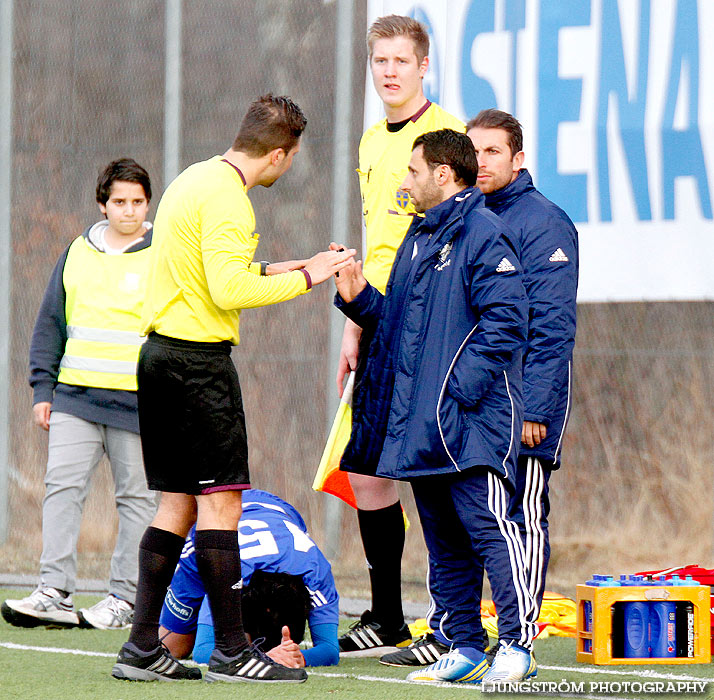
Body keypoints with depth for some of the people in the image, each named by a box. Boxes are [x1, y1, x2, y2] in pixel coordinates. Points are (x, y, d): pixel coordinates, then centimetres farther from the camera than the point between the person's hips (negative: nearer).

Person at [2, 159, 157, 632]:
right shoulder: (78, 254, 11)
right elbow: (51, 323, 15)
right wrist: (43, 388, 8)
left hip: (136, 399, -3)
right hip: (76, 395, 3)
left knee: (136, 496, 2)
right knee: (63, 486, -7)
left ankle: (126, 597, 9)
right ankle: (55, 595, -10)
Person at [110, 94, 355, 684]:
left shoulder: (194, 180, 16)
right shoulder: (226, 197, -15)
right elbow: (228, 291, -23)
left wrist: (270, 273, 22)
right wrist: (304, 278, -13)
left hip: (161, 354, 10)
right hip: (200, 360, -10)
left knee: (179, 502, 11)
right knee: (220, 500, -6)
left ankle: (142, 647, 9)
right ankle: (232, 651, -5)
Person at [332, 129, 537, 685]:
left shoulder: (484, 234, -8)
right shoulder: (421, 237, 20)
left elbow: (505, 322, -16)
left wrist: (462, 388, -20)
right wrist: (360, 300, 8)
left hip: (469, 420, -9)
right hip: (417, 422, 9)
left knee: (487, 526, -11)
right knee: (443, 539, 10)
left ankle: (519, 644, -8)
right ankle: (466, 649, 15)